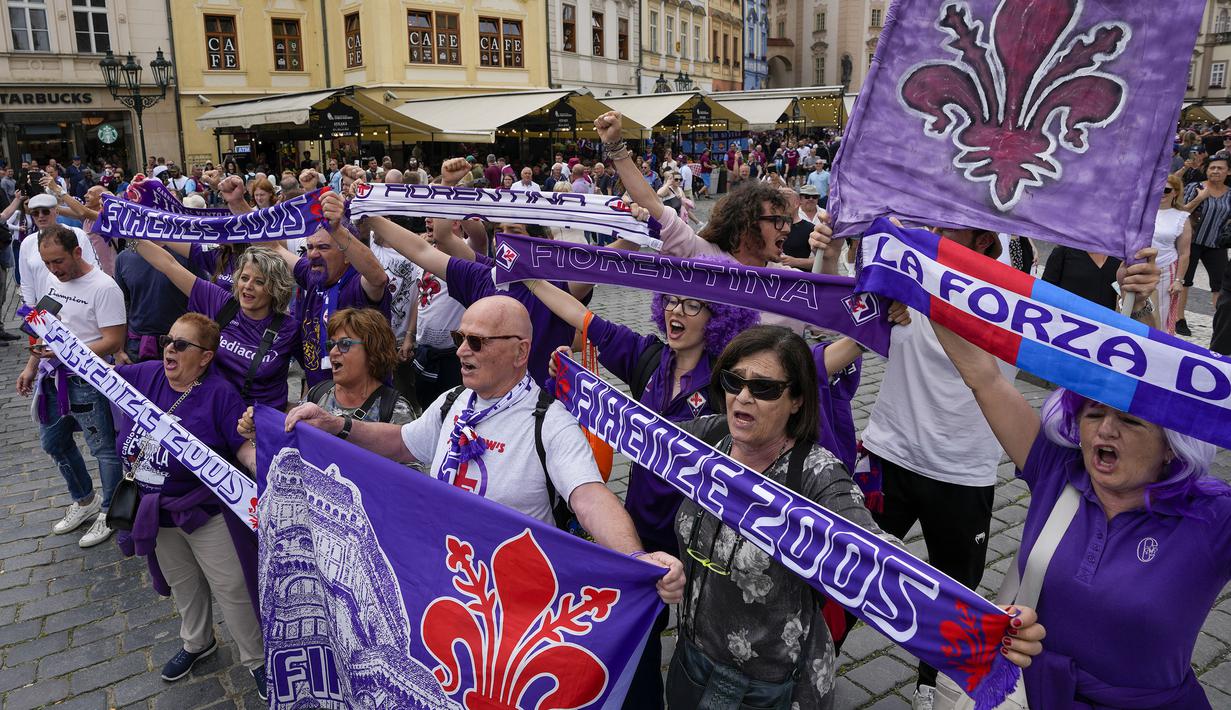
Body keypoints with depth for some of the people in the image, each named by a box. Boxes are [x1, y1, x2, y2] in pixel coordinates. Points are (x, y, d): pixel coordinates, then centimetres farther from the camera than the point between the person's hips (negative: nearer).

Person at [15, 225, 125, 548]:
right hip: (53, 377, 9)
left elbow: (113, 342, -21)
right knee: (53, 442, 22)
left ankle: (109, 510, 23)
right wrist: (31, 367, 15)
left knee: (104, 448, 4)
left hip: (87, 381, -9)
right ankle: (85, 501, 40)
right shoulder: (52, 280, 6)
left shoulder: (104, 287, -19)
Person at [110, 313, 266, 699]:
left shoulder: (220, 394, -19)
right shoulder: (146, 375, -2)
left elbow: (245, 448, -21)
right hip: (156, 513, 6)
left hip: (207, 512, -6)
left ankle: (256, 659, 23)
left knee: (231, 588, 5)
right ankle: (197, 642, 50)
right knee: (183, 584, 26)